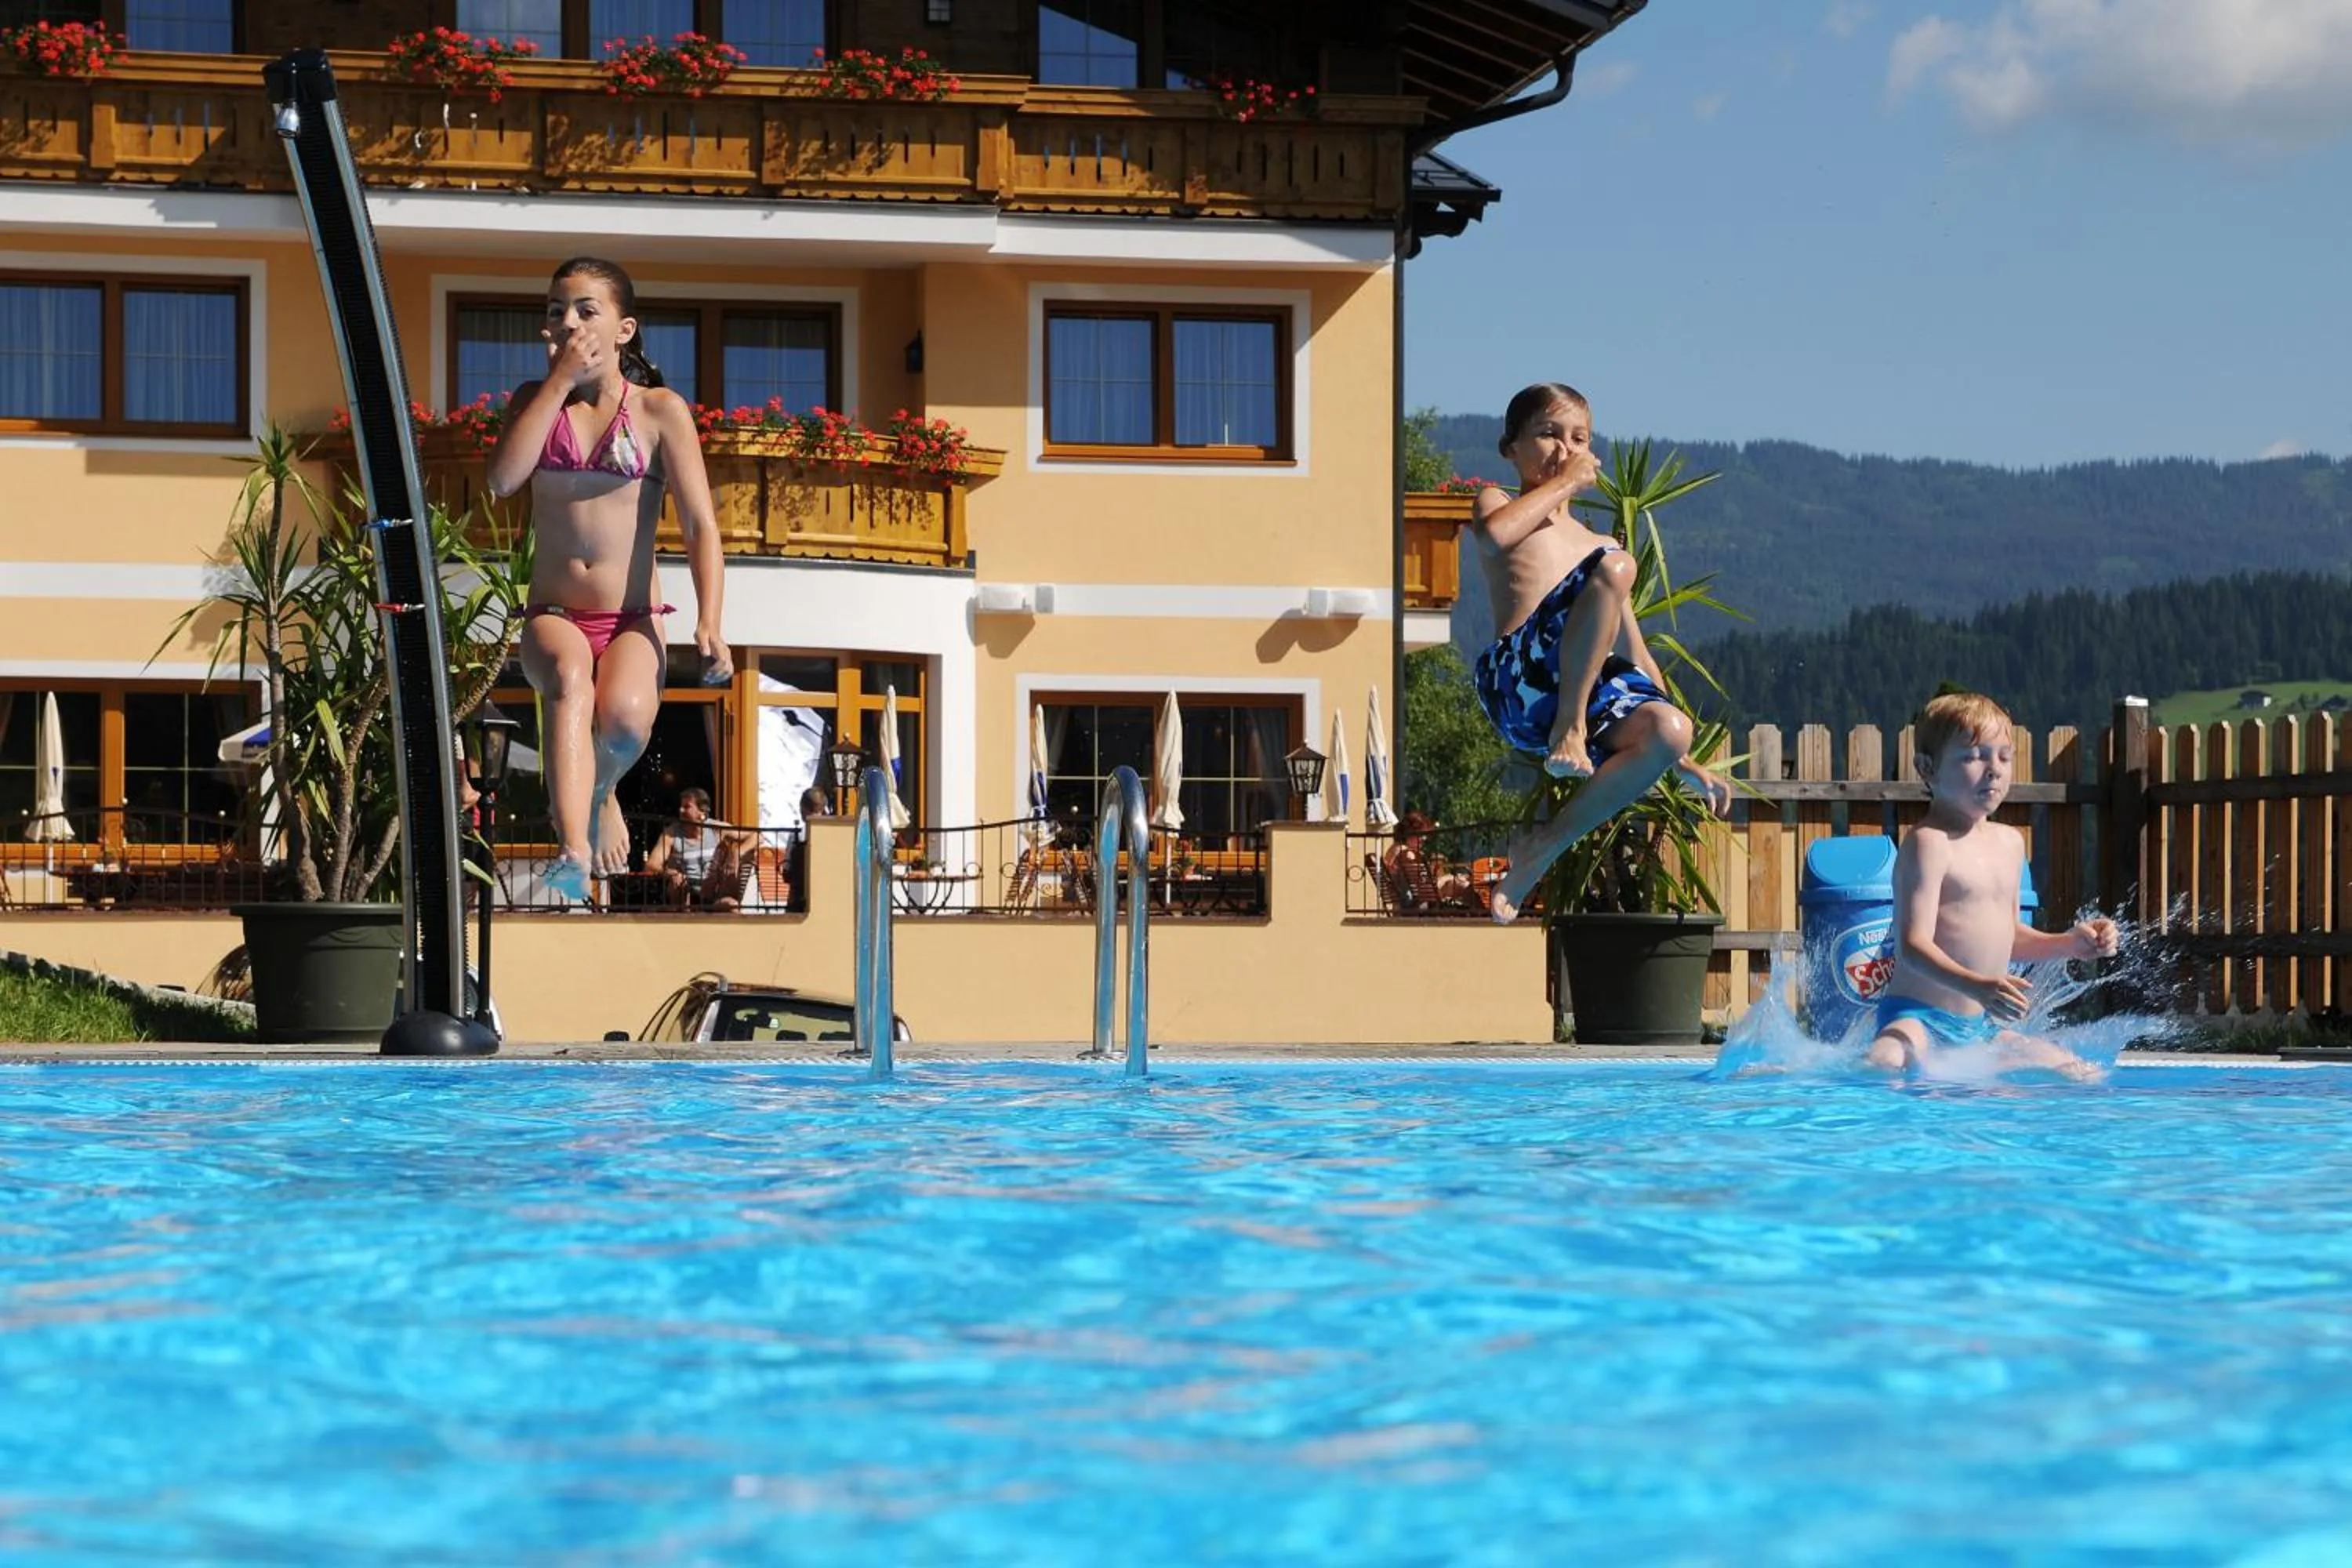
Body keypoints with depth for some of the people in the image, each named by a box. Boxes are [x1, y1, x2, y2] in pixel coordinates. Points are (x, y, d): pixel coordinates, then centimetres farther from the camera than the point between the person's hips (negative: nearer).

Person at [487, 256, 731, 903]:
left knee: (624, 715, -33)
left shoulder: (660, 409, 2)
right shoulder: (535, 399, 10)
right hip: (553, 619, 1)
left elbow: (700, 524, -4)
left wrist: (708, 623, -18)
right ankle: (573, 850, -52)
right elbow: (503, 479, -10)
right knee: (569, 678, -36)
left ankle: (598, 791, 5)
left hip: (632, 625, -1)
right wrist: (561, 380, -8)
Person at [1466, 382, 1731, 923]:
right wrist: (1564, 484, 2)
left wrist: (1685, 761, 20)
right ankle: (1568, 730, -23)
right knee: (1612, 566, -27)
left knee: (1669, 729, -29)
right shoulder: (1498, 503, 19)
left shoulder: (1596, 546, 32)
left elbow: (1637, 659, 28)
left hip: (1598, 689, 6)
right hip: (1520, 681, -6)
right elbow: (1492, 534, -11)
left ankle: (1546, 845, -16)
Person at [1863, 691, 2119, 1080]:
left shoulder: (2010, 842, 16)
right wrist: (1977, 986, -36)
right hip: (1918, 1018, -9)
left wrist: (2068, 944, 13)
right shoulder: (1928, 843, -12)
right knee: (1882, 1067, -39)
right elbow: (1914, 945, -21)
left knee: (2086, 1076, 9)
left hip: (1982, 1027, 9)